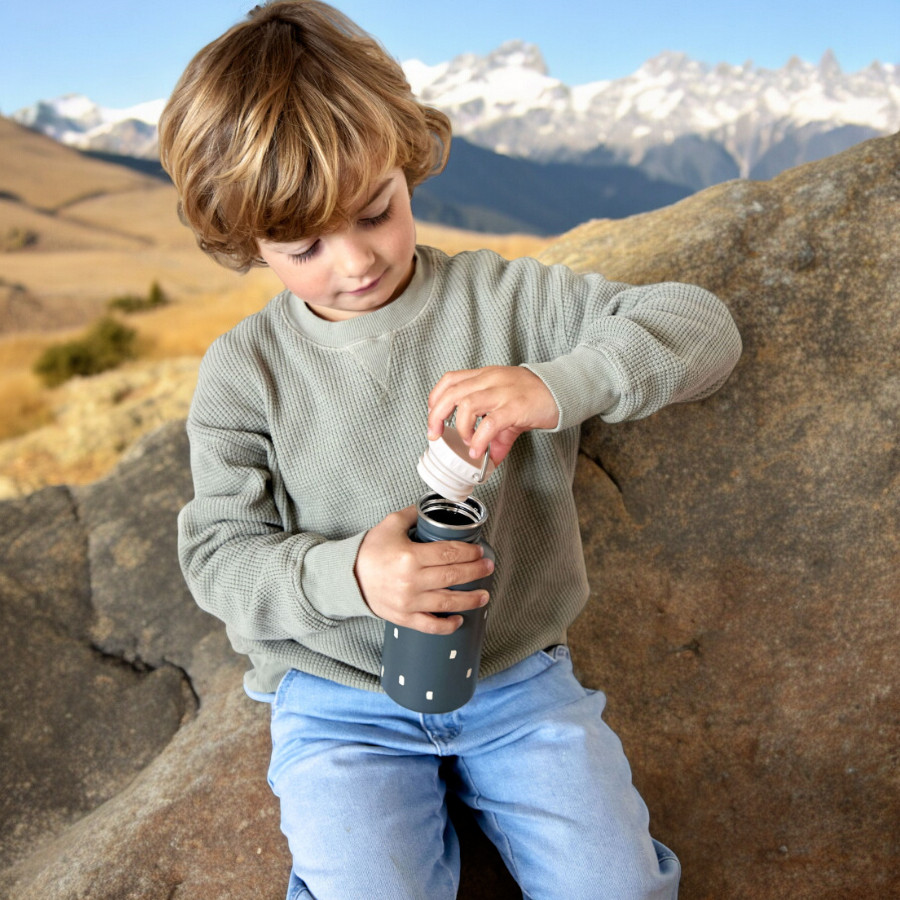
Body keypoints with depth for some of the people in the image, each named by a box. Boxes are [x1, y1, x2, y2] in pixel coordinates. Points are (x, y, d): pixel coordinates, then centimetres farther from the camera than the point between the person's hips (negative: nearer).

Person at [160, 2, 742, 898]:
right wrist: (348, 574, -27)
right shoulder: (243, 370, -6)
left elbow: (702, 327, -12)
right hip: (338, 702, 0)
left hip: (516, 673, 1)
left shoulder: (504, 298, -7)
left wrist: (556, 385, -32)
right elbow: (218, 554, -7)